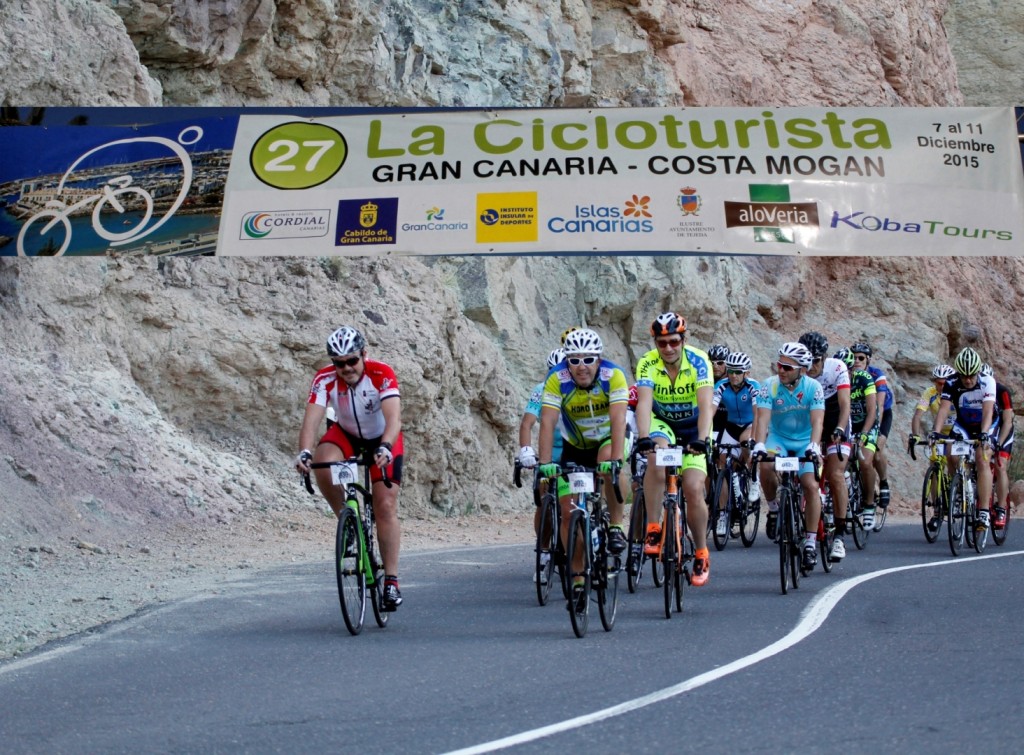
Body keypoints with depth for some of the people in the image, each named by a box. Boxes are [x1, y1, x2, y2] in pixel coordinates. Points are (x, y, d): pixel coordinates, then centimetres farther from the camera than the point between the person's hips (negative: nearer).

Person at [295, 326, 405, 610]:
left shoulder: (382, 374, -31)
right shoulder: (325, 379, -25)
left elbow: (393, 417, -43)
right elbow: (312, 419, -36)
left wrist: (385, 447, -61)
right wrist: (305, 452, -55)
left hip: (383, 438, -2)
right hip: (346, 434, 2)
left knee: (386, 506, -12)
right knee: (323, 464, -32)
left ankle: (391, 581, -6)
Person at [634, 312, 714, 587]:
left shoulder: (698, 361, -24)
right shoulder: (647, 364, -21)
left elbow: (706, 405, -34)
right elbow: (644, 403, -34)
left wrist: (702, 439, -50)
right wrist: (643, 438, -51)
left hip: (693, 426, 0)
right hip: (662, 423, 1)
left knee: (693, 488, -14)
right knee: (656, 459, -34)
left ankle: (701, 554, 5)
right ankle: (653, 528, -25)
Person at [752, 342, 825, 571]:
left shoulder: (813, 387, -17)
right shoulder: (769, 386, -16)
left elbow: (817, 421, -26)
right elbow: (762, 417, -25)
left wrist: (814, 446, -43)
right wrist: (759, 445, -42)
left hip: (805, 441, 0)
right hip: (778, 438, 0)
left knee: (811, 486, -18)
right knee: (765, 466, -31)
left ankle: (810, 543, -9)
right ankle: (774, 509, -4)